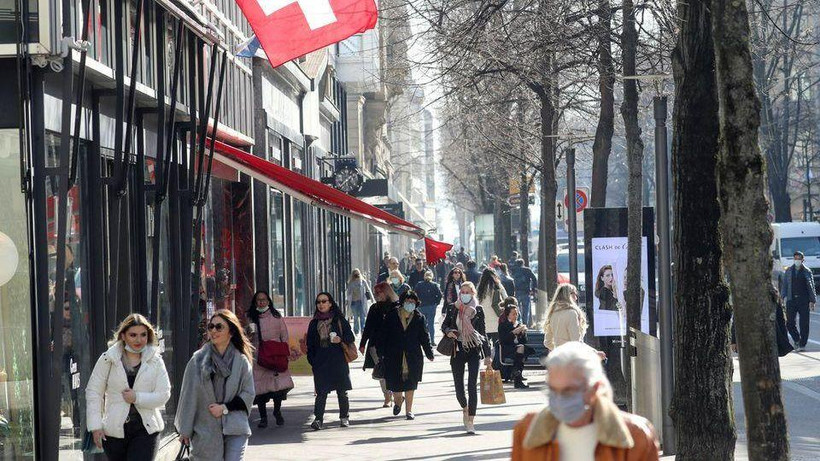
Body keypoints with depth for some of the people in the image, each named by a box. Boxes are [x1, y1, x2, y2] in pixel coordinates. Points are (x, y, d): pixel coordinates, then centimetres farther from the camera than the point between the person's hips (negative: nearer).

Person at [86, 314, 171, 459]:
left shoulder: (155, 361, 2)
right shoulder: (108, 359, -1)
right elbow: (93, 392, 1)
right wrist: (95, 426, -5)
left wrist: (137, 397, -15)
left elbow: (163, 395, -1)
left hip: (145, 429, -1)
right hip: (114, 429, 1)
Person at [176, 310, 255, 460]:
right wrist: (185, 430, 4)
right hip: (205, 430, 0)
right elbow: (188, 396, 4)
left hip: (235, 430, 0)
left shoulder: (241, 361, 3)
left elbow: (248, 394, 5)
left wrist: (224, 408, -9)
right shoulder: (198, 360, 1)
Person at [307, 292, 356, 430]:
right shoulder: (314, 323, 12)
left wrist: (341, 339, -15)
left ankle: (344, 417, 14)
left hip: (338, 361, -1)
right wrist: (312, 360, 3)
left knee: (342, 391, 4)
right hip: (321, 362, 1)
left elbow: (351, 337, 5)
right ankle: (318, 419, -9)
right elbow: (310, 344, 13)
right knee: (321, 391, -7)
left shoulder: (339, 320, 5)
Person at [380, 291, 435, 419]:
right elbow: (384, 336, 3)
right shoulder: (391, 316, 1)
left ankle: (408, 410, 13)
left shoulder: (419, 318, 4)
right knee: (395, 384, 1)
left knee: (410, 384, 2)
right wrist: (383, 353, -1)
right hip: (394, 356, 0)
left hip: (413, 357, 0)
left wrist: (429, 354, 3)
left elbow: (424, 337, 6)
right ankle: (398, 400, 33)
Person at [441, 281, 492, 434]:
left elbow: (483, 333, 7)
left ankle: (470, 421, -10)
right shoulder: (452, 308, 6)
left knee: (472, 386, -11)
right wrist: (448, 331, -9)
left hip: (474, 350, -2)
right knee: (459, 386, 5)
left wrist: (487, 355, 5)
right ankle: (465, 409, 35)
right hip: (458, 350, 2)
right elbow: (444, 325, 16)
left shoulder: (478, 310, 3)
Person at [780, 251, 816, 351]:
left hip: (804, 300, -2)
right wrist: (784, 296, -3)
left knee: (804, 323, -3)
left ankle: (802, 344, 5)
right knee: (790, 322, -2)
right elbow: (784, 285, 11)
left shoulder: (807, 272, 6)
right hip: (791, 300, 2)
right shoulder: (788, 271, 10)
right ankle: (797, 339, 21)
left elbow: (811, 287, 5)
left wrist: (812, 301, -3)